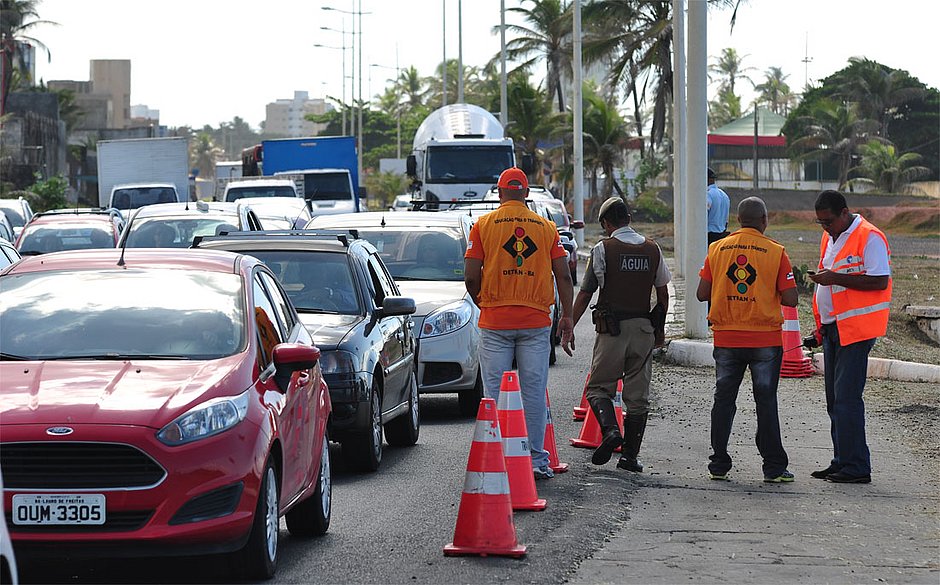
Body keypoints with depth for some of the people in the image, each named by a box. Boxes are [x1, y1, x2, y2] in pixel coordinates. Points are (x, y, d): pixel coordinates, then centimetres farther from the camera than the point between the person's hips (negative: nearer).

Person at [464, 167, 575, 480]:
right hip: (536, 322, 1)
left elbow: (471, 277, -3)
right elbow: (563, 276, 2)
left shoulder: (483, 225, 2)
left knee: (494, 392, 4)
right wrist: (567, 316, 7)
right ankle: (536, 460, 4)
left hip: (494, 322, -1)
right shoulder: (546, 227, 7)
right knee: (534, 392, 4)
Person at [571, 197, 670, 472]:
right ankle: (630, 455, 6)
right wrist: (659, 327, 23)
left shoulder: (602, 249, -5)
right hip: (644, 328, 4)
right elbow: (663, 292, 12)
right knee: (638, 394, 7)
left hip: (612, 329, -4)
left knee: (599, 386, 6)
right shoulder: (652, 249, 7)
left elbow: (585, 294, -5)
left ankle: (610, 429, -19)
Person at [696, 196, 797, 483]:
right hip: (765, 340, -2)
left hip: (726, 339, 2)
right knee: (766, 401, 4)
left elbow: (702, 294, 1)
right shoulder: (775, 252, -6)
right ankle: (774, 467, 5)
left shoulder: (717, 249, 1)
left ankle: (719, 465, 12)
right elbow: (790, 298, -8)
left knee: (723, 400, 10)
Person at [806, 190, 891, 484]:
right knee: (835, 398, 10)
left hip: (856, 328, -9)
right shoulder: (830, 238, 16)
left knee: (847, 397, -12)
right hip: (833, 328, 9)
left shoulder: (869, 237, -12)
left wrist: (835, 278, -22)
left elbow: (879, 281, -20)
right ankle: (842, 463, 16)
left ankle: (856, 468, -9)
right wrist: (822, 325, 20)